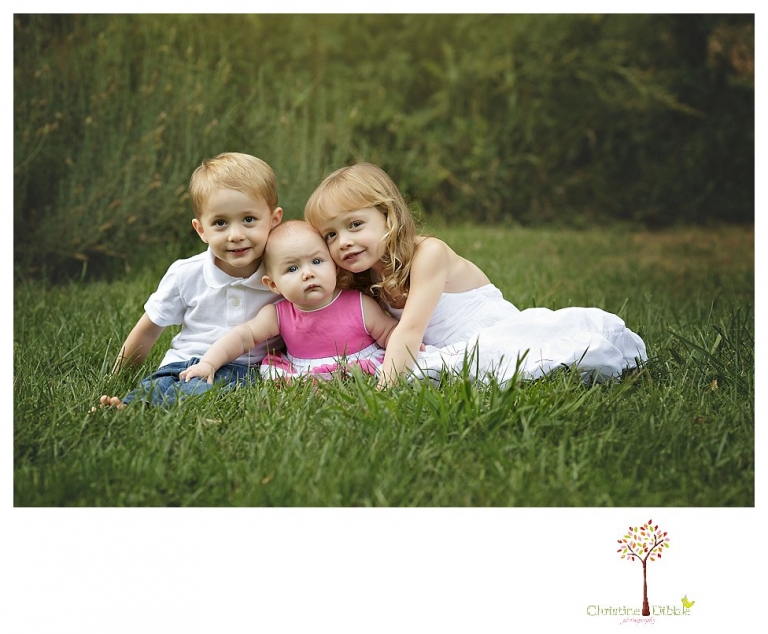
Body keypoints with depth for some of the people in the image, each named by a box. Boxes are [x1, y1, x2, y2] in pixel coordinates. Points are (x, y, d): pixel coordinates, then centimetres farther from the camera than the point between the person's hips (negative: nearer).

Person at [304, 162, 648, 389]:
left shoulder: (428, 253, -15)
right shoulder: (366, 283, 7)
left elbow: (410, 330, -24)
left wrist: (385, 387, -33)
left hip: (502, 333, -7)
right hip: (461, 353, 7)